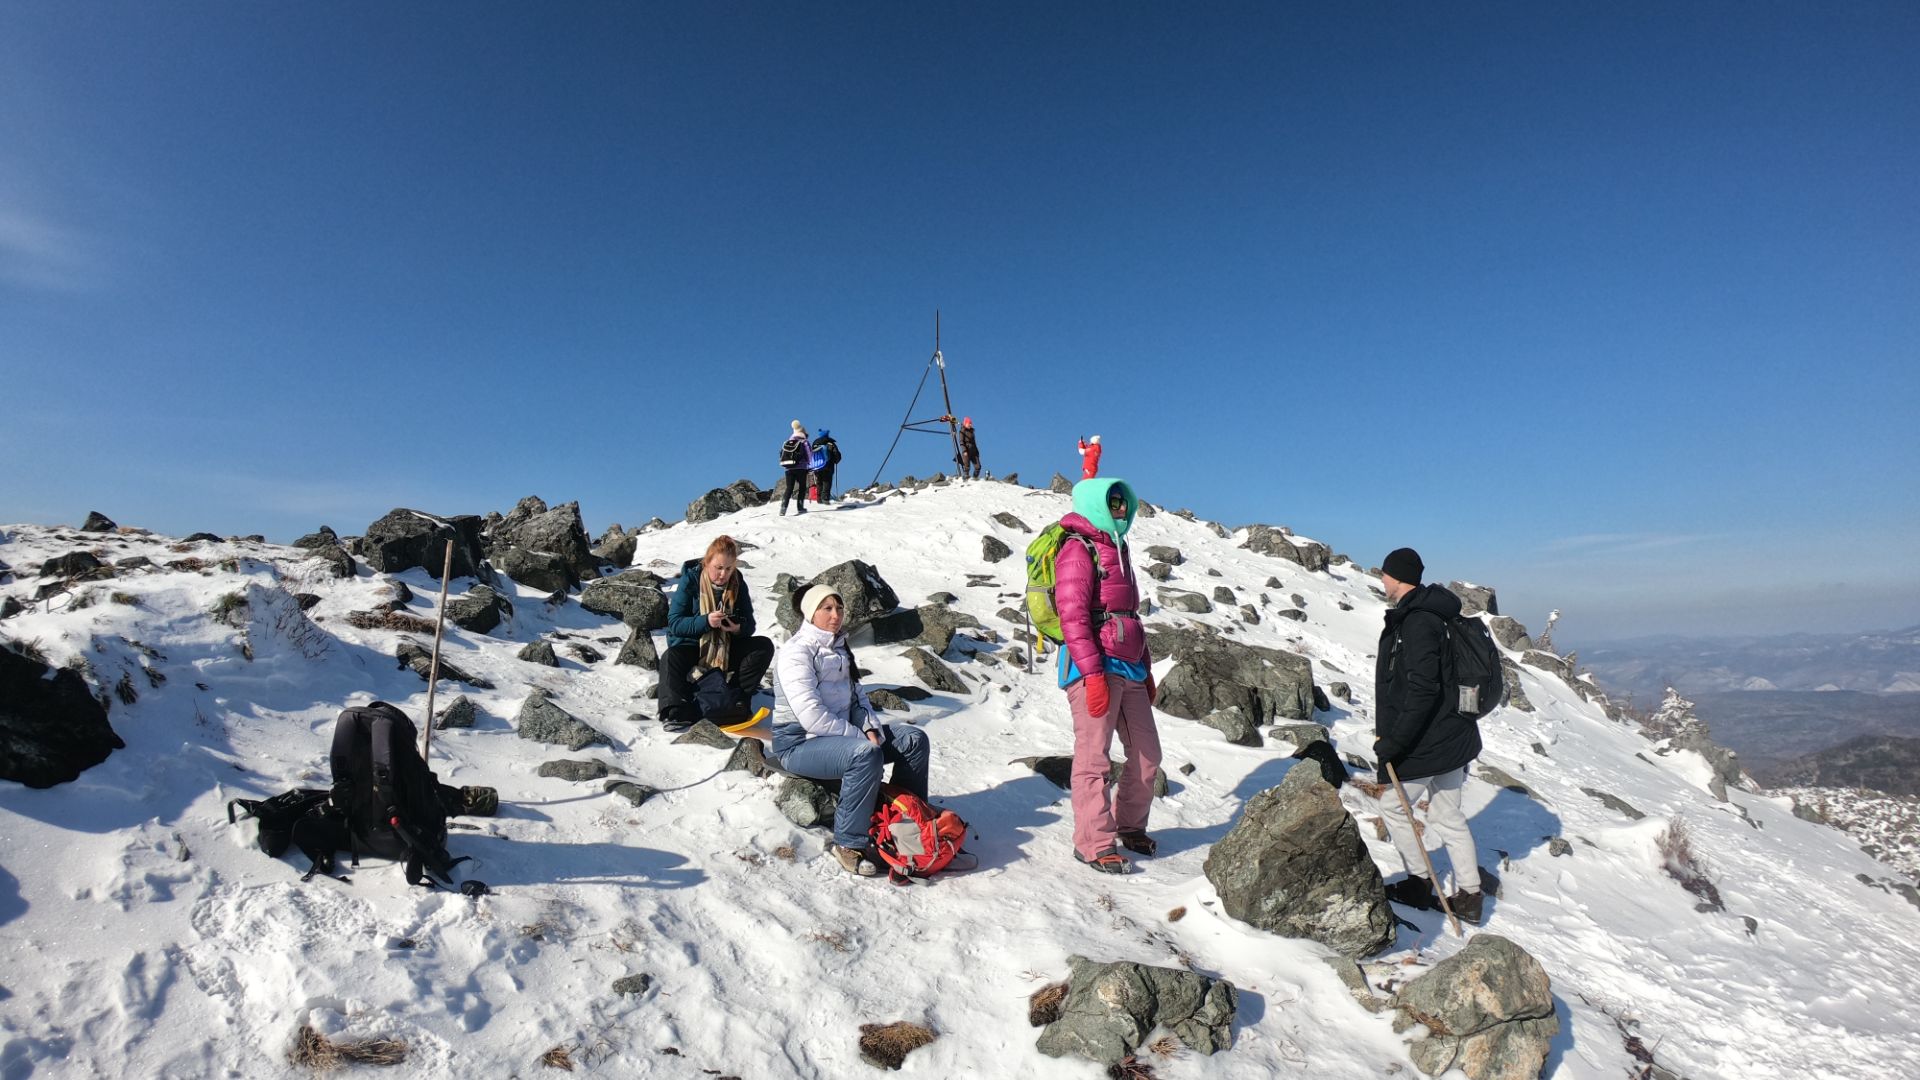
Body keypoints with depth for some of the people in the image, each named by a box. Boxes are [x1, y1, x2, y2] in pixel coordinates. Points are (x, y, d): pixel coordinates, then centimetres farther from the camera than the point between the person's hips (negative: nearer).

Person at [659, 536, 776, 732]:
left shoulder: (738, 584, -2)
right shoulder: (690, 581, -11)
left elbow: (750, 624, -1)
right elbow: (674, 623, -17)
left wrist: (739, 628, -26)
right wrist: (706, 621, -34)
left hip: (726, 651, 3)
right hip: (692, 647, -3)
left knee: (764, 646, -18)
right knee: (671, 658, -35)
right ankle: (677, 713, -47)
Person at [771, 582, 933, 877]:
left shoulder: (838, 647, 12)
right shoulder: (797, 652, -15)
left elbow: (856, 695, 15)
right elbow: (812, 716, -23)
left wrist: (871, 729, -5)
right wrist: (860, 737, -19)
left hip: (842, 732, 9)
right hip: (800, 743, -9)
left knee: (914, 739, -4)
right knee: (866, 754, -36)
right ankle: (848, 845, -23)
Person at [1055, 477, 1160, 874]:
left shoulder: (1117, 549, 21)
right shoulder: (1078, 549, -7)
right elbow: (1072, 616, -15)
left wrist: (1147, 669, 24)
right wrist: (1093, 673, -20)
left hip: (1129, 668, 9)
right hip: (1095, 667, -9)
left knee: (1147, 754, 12)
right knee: (1094, 756, -4)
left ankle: (1129, 826, 29)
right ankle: (1093, 843, 6)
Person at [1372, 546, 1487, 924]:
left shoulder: (1417, 622, -23)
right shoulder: (1432, 614, 10)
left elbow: (1421, 690, -28)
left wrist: (1393, 741, -23)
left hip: (1426, 743, -10)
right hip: (1451, 736, 10)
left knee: (1394, 806, 8)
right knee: (1447, 816, 16)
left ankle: (1419, 884, 20)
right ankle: (1469, 896, 22)